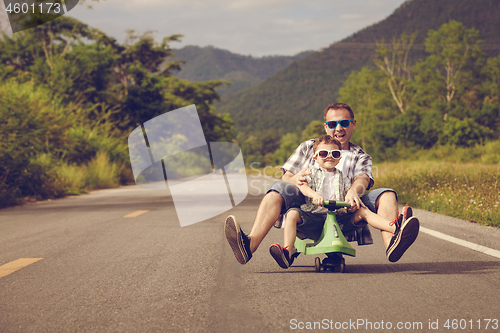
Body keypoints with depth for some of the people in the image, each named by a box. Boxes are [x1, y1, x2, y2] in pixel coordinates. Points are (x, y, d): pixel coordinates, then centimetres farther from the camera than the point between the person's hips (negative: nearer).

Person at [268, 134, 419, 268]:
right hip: (313, 215, -2)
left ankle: (395, 228, -31)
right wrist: (313, 194, -31)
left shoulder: (341, 177, 20)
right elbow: (302, 185, -8)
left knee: (363, 211, -15)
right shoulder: (311, 171, 11)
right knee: (293, 213, -31)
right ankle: (288, 253, -43)